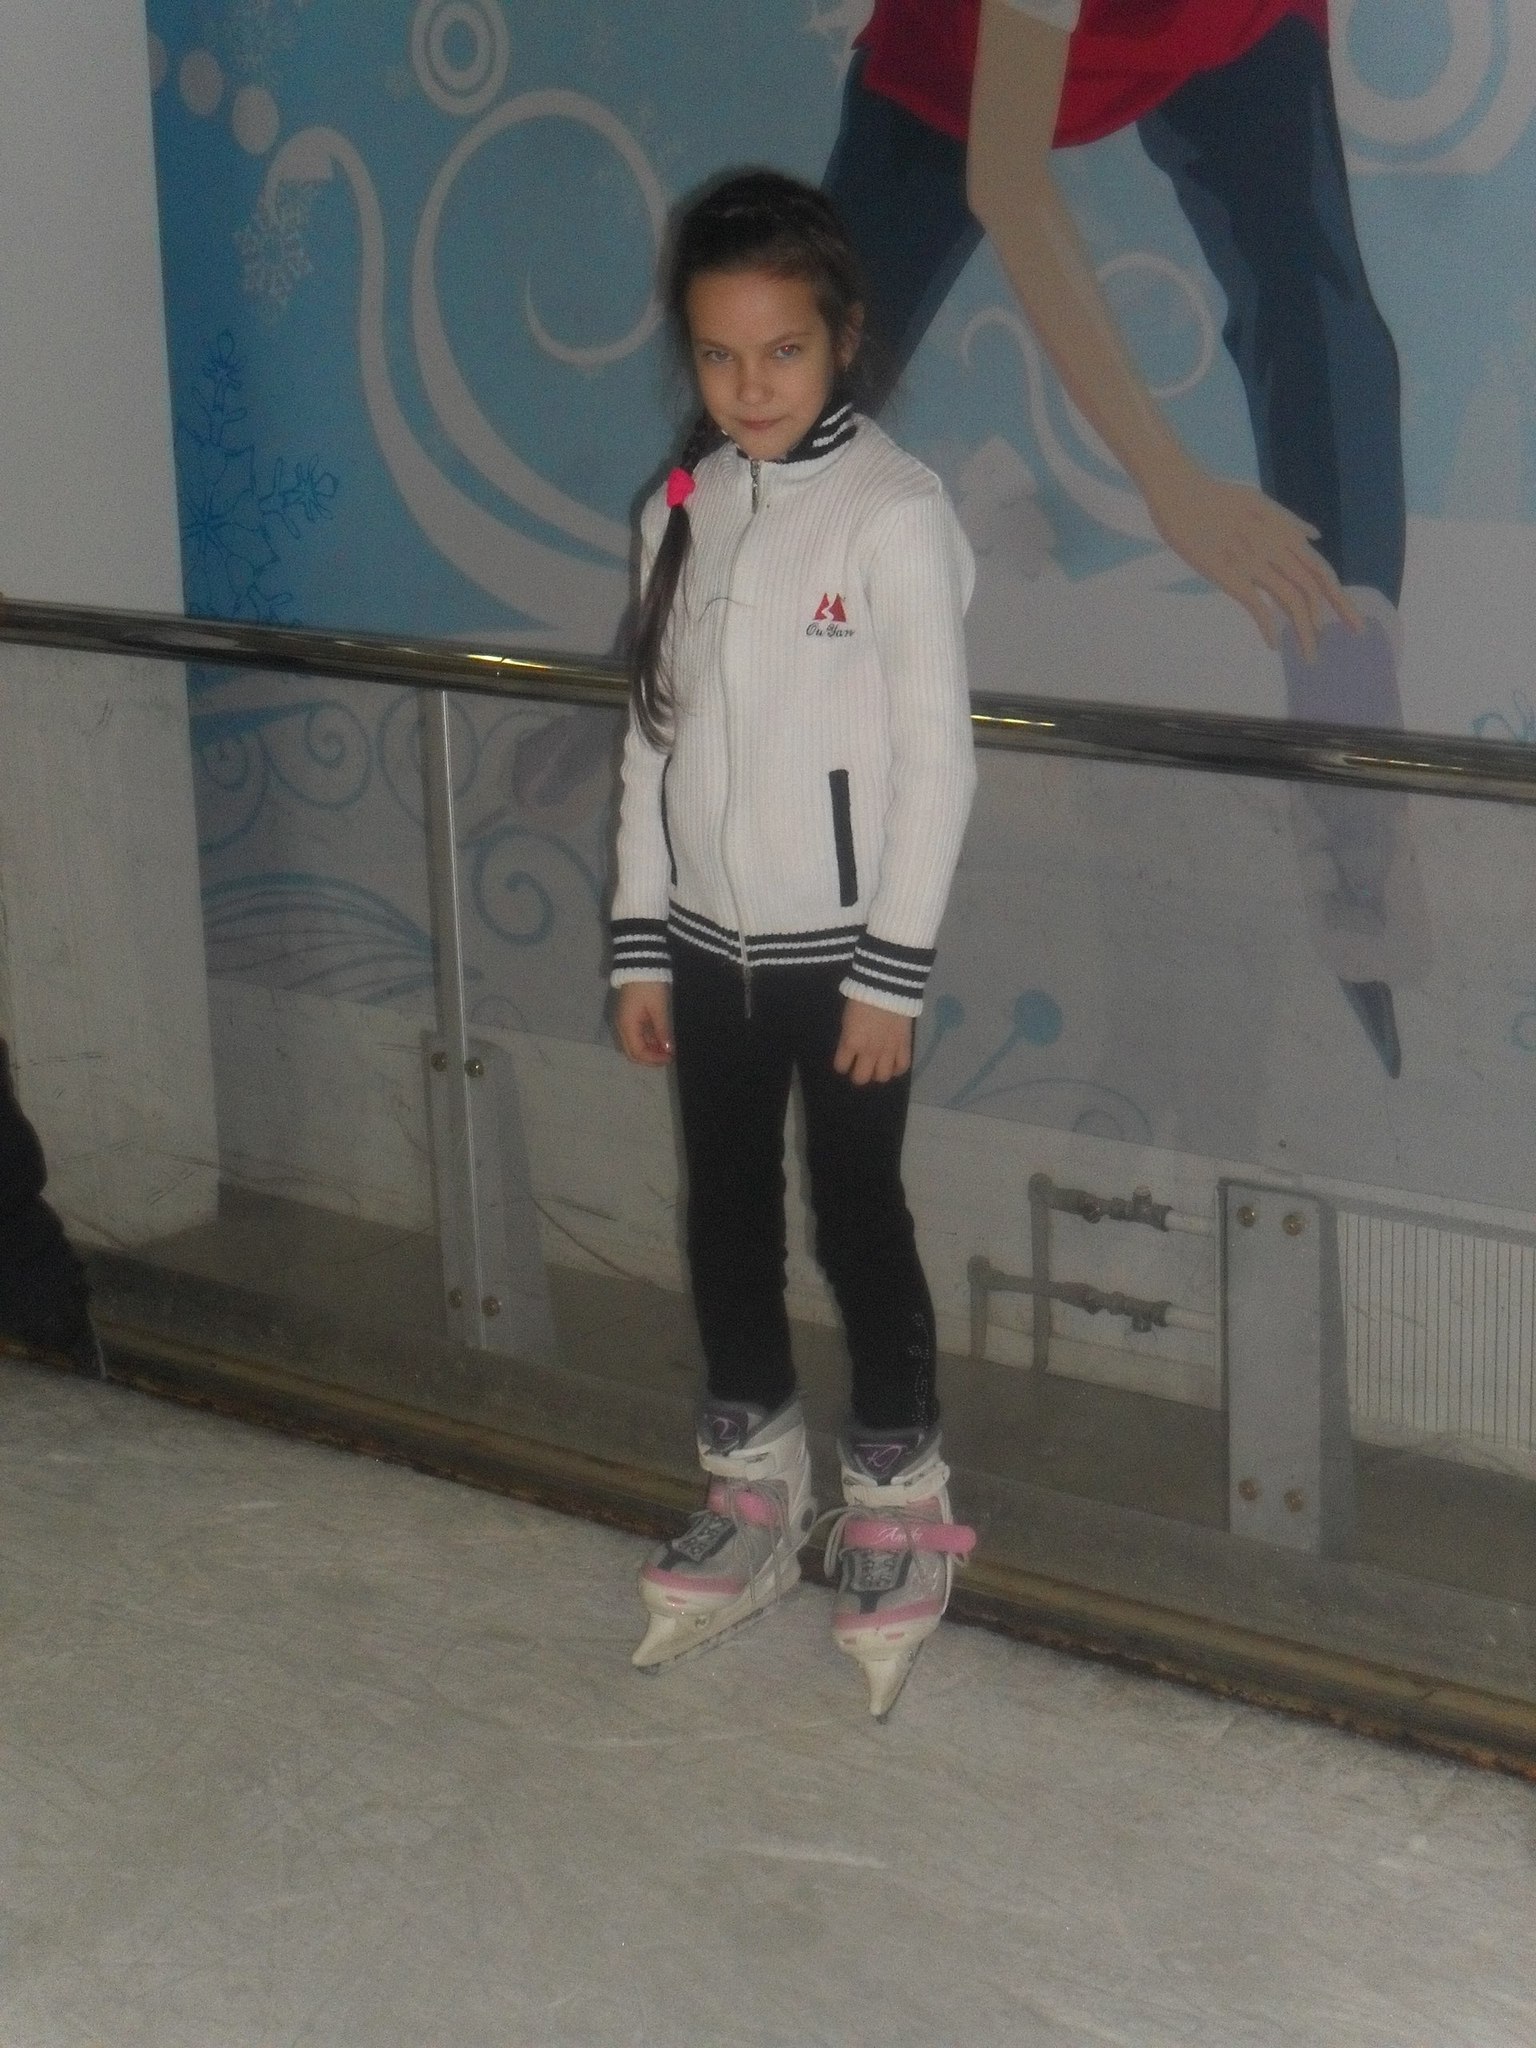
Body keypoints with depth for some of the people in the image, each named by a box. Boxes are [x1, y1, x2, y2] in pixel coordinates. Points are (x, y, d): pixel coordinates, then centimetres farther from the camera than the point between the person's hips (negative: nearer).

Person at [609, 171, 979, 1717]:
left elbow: (935, 760, -13)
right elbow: (653, 737, 9)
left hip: (840, 949, -5)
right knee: (725, 1213, 13)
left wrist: (893, 971, -14)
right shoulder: (681, 513, 5)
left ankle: (896, 1510, 20)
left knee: (857, 1215, 3)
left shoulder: (894, 514, -12)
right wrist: (639, 947, 8)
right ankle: (753, 1496, 29)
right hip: (707, 944, 6)